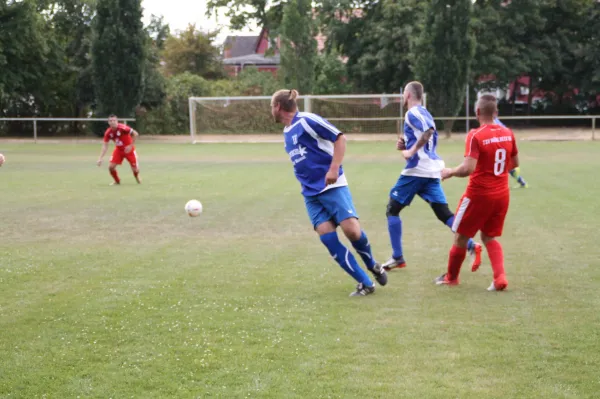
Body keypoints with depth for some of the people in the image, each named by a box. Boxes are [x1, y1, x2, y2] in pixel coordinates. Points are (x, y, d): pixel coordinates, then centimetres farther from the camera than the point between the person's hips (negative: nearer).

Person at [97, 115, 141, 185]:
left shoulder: (122, 128, -28)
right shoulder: (108, 132, -14)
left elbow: (135, 134, -23)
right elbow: (105, 145, -7)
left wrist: (131, 146, -23)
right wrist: (100, 158, -15)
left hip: (129, 149, -4)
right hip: (118, 150, 4)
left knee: (135, 169, -6)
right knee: (111, 167, -10)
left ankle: (137, 178, 33)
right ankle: (117, 181, 19)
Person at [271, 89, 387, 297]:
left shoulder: (306, 120, -10)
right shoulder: (287, 132, 16)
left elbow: (340, 138, -13)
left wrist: (334, 169, -20)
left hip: (332, 186, -7)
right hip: (311, 194, 7)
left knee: (352, 230, -19)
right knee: (328, 238, -9)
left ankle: (373, 266, 12)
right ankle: (365, 283, -5)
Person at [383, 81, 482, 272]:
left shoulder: (413, 113, -8)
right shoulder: (424, 113, 20)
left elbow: (429, 131, -27)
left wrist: (412, 151, -22)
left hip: (416, 170, -9)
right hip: (431, 171, 9)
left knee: (392, 210, 4)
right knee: (444, 213, 4)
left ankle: (397, 258, 4)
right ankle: (471, 246, -13)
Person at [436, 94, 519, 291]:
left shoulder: (476, 136, -18)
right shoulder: (508, 133, 1)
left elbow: (468, 168, -25)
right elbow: (514, 163, 14)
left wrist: (450, 172, -8)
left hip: (479, 195, -6)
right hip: (502, 194, 6)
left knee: (461, 236, 13)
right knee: (490, 237, 18)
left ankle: (451, 277, 28)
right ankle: (500, 278, 0)